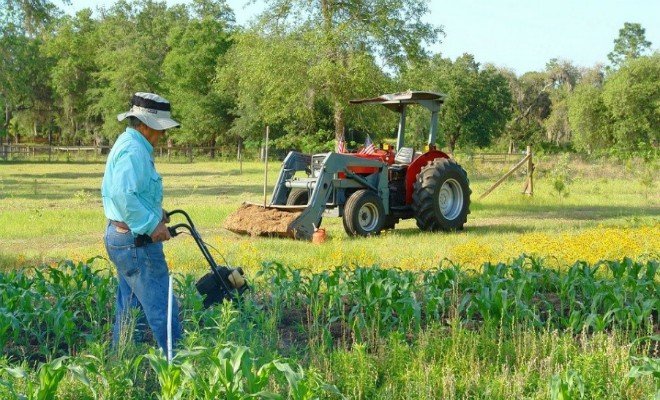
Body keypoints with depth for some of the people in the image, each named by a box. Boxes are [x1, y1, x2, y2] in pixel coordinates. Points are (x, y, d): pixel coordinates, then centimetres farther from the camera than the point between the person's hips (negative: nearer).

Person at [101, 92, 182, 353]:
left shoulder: (127, 144, 17)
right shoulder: (133, 151, -17)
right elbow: (124, 196, -28)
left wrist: (155, 213, 14)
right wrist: (152, 225, -22)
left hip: (120, 237, 11)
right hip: (137, 242, -11)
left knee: (130, 310, 16)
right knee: (162, 311, -7)